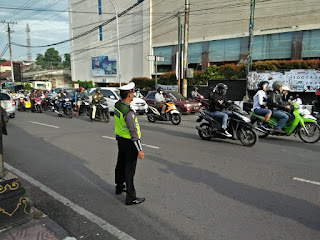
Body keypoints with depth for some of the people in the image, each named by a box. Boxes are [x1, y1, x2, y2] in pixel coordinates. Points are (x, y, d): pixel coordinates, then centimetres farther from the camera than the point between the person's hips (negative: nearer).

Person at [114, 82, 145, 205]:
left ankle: (119, 187, 43)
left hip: (120, 139, 9)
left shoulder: (117, 105, -4)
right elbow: (133, 132, -30)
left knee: (120, 164, 24)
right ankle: (131, 198, 11)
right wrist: (140, 150, -27)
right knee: (129, 170, 0)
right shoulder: (128, 113, -29)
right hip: (129, 142, -9)